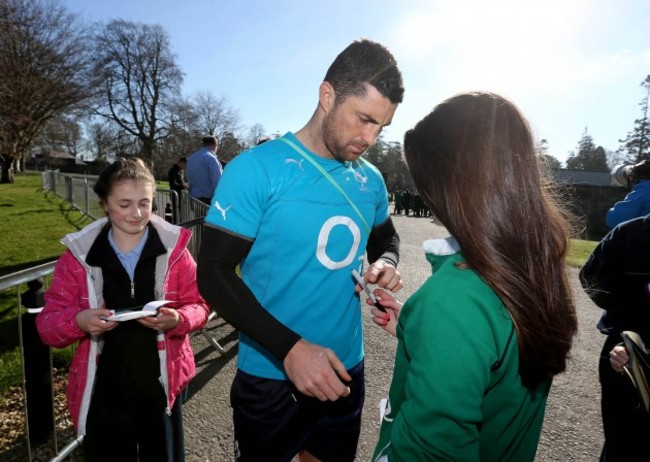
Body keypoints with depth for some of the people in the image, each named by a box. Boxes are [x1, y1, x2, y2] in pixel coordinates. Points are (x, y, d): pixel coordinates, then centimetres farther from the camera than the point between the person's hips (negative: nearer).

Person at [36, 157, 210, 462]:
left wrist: (178, 320, -24)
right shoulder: (78, 255, -4)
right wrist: (78, 321, -25)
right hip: (103, 396, 0)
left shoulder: (173, 248, -6)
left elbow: (199, 306, -2)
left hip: (162, 390, 0)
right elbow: (47, 324, -3)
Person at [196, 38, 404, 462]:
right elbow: (214, 275, -18)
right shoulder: (257, 169, -17)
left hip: (347, 371, 5)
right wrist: (290, 347, -27)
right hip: (271, 376, -4)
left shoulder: (371, 181, -1)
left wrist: (386, 262, -7)